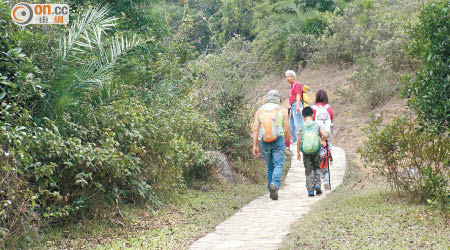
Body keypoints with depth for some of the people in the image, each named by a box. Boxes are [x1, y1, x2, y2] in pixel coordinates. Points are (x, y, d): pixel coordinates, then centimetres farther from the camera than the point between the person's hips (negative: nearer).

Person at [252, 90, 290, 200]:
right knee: (278, 165, -6)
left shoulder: (259, 110, 8)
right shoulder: (282, 110, 2)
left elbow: (255, 129, 0)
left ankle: (272, 192, 16)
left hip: (265, 142, 3)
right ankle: (275, 184, -32)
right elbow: (286, 129, 0)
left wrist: (255, 146, 1)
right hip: (278, 141, -3)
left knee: (270, 167, 14)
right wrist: (288, 142, 17)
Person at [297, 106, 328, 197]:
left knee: (308, 170, 11)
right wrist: (323, 140, 18)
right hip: (316, 150, 0)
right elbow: (325, 135, -5)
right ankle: (317, 185, 3)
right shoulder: (316, 125, 2)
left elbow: (299, 140, -5)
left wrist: (298, 152, 4)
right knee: (316, 168, 20)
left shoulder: (301, 127, 0)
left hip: (306, 151, 0)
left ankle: (310, 190, 6)